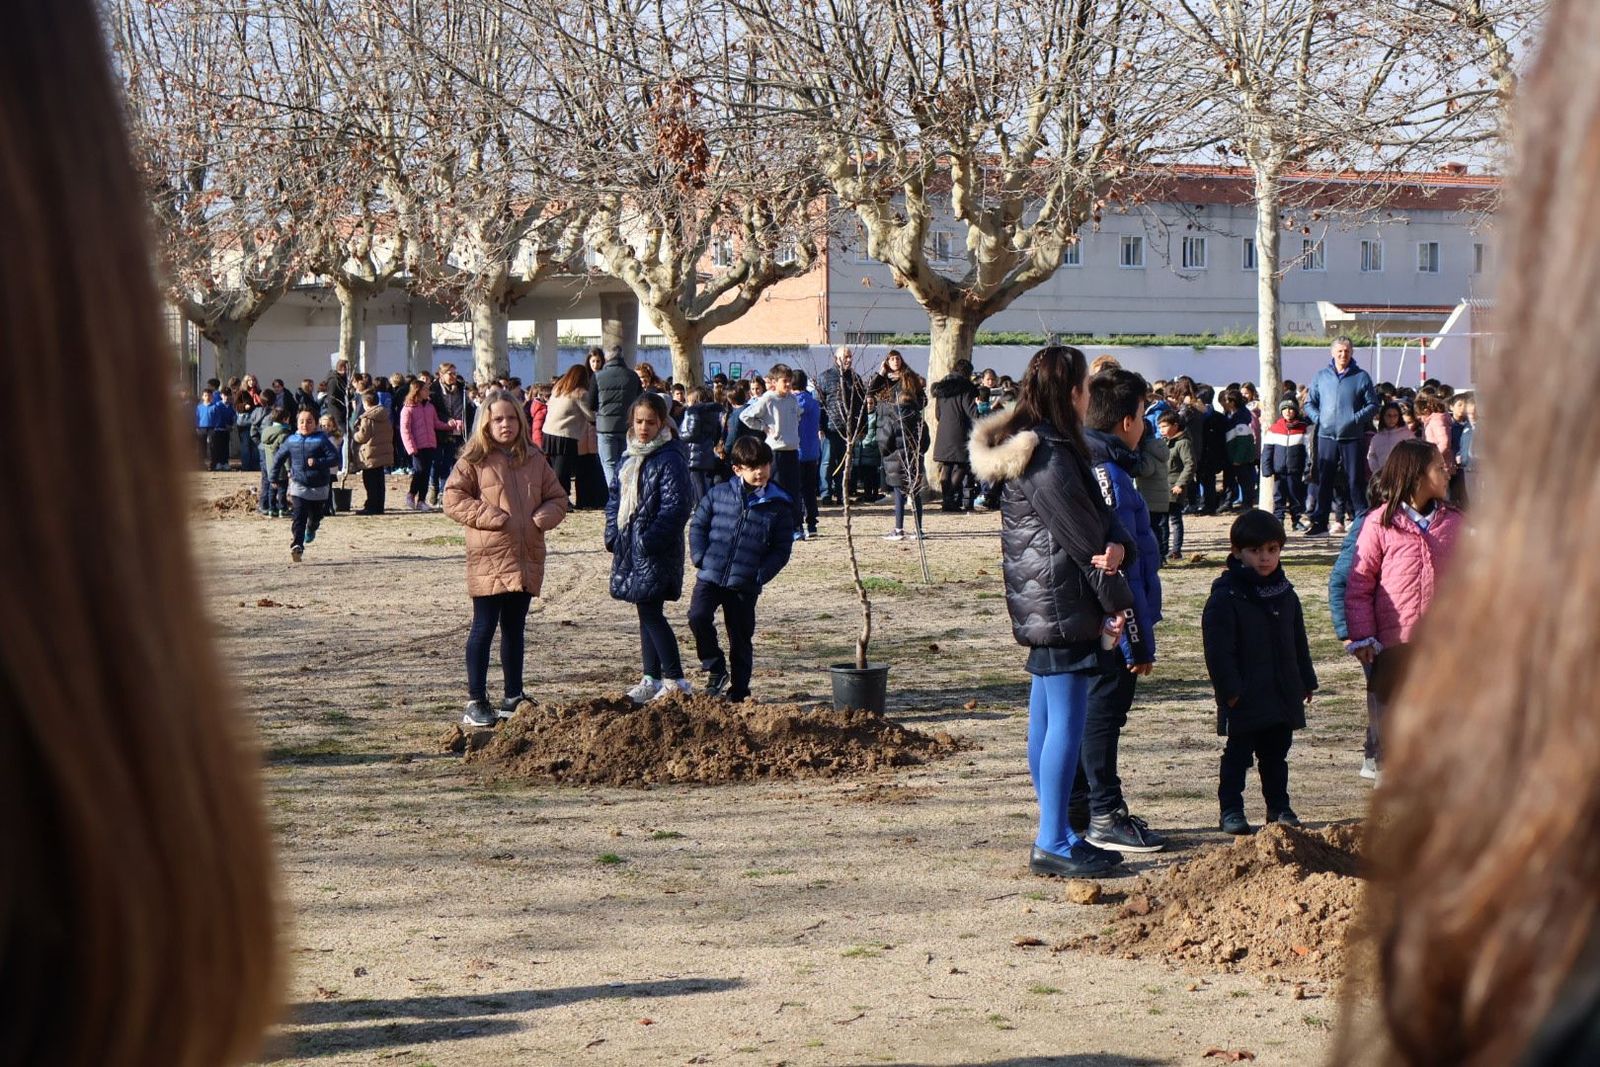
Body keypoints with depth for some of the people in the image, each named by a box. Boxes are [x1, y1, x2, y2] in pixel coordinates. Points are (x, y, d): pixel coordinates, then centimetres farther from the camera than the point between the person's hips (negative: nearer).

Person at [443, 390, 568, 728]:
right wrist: (491, 517, -16)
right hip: (488, 559, -5)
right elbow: (453, 498, -8)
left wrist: (544, 517, -6)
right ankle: (476, 702, 3)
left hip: (527, 559, 5)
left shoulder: (535, 460, 11)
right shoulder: (474, 460, -3)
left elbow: (557, 498, 16)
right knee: (484, 628, -2)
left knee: (514, 629, 14)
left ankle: (513, 697, 22)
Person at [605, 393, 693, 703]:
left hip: (656, 550, -8)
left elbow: (675, 506, -17)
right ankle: (652, 680, 19)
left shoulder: (671, 459, -12)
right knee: (646, 613, 13)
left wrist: (650, 539, -21)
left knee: (650, 612, -10)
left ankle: (675, 681, -5)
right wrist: (612, 533, 9)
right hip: (630, 546, 8)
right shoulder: (629, 456, 13)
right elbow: (615, 496, 20)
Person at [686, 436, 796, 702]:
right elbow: (698, 524, 11)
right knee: (698, 617, -20)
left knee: (741, 638, 6)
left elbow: (782, 549, 2)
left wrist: (761, 574, -10)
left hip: (745, 584, -1)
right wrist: (700, 556, -3)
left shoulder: (779, 505, -1)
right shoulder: (719, 493, 3)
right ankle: (716, 669, 1)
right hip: (710, 576, 1)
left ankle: (738, 691, 20)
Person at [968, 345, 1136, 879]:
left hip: (1041, 608, 10)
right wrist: (1117, 600, -5)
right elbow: (1082, 535, -15)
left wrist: (1118, 545, -13)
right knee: (1067, 721, -7)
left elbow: (1099, 515, 9)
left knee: (1046, 721, 13)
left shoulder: (1041, 448, 14)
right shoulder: (1049, 458, -18)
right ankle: (1053, 844, -5)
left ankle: (1055, 834, 20)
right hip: (1061, 607, -10)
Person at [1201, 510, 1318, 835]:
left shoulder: (1285, 594, 10)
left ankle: (1279, 807, 22)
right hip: (1245, 696, -6)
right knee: (1238, 753, 1)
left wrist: (1306, 682, 17)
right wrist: (1230, 689, -19)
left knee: (1276, 753, 14)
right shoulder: (1225, 596, -11)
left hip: (1282, 694, 6)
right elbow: (1218, 649, -14)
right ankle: (1231, 810, 7)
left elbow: (1298, 643, 19)